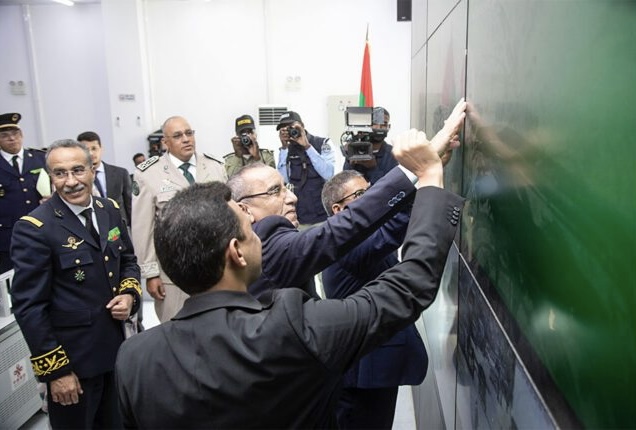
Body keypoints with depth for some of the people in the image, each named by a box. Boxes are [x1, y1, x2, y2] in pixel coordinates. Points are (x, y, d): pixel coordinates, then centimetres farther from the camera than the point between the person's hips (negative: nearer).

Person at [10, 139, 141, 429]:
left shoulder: (110, 210, 1)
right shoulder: (34, 228, -18)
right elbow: (29, 307, -17)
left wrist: (129, 294, -7)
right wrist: (54, 369, -15)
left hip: (115, 347, 6)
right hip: (71, 357, -6)